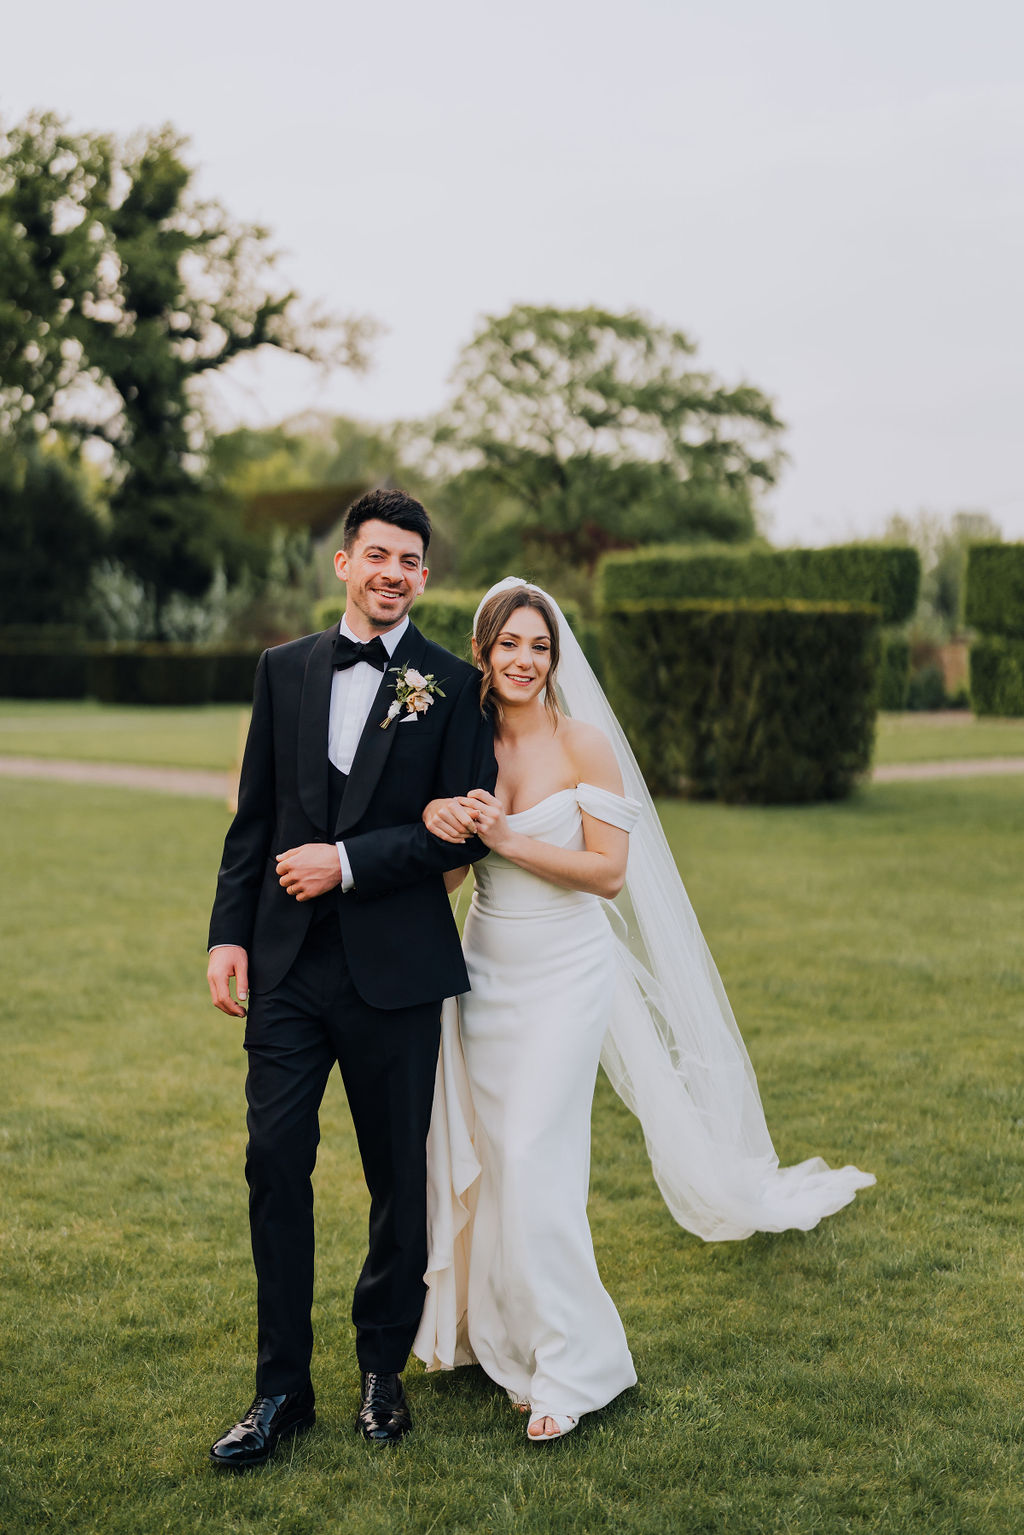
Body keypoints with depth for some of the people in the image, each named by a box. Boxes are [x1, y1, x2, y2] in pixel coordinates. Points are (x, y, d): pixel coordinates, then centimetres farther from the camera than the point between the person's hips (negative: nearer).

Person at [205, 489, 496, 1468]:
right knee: (275, 1164, 1)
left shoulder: (452, 685, 0)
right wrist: (230, 934, 1)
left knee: (399, 1177, 9)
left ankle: (383, 1369, 28)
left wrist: (349, 861, -13)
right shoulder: (284, 669, 9)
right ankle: (282, 1387, 14)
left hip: (394, 968, -2)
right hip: (287, 964, 2)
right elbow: (253, 818, 9)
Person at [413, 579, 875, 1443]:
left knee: (532, 1160, -9)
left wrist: (508, 838, -21)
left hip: (563, 973, -5)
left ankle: (572, 1367, 4)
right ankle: (487, 1326, 30)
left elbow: (609, 870, -13)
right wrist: (440, 827, -15)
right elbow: (449, 876, 7)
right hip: (484, 970, 5)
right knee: (478, 1153, 11)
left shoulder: (584, 745, -10)